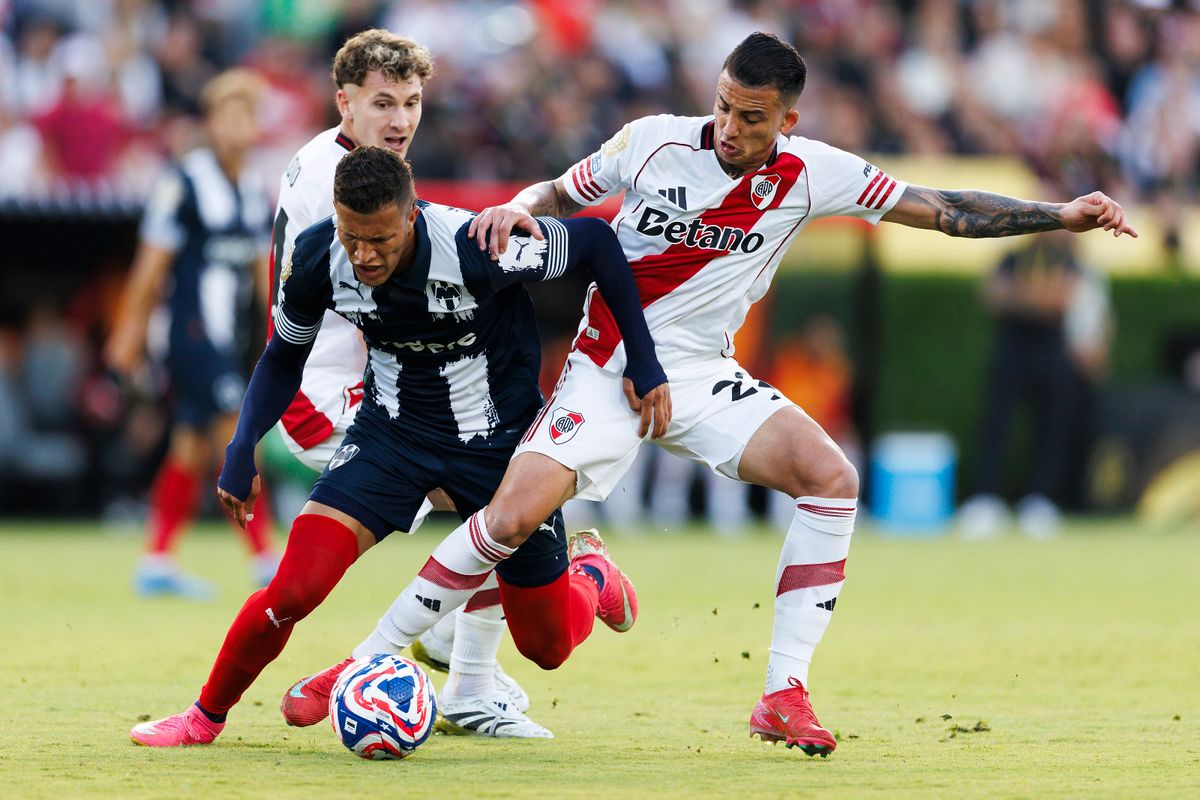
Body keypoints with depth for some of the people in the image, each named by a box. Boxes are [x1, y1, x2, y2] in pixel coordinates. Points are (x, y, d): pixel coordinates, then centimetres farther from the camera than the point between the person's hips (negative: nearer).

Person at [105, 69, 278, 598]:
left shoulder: (256, 196, 13)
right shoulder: (183, 184, -9)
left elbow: (266, 273, 19)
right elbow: (151, 265, -7)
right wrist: (129, 333, -6)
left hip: (228, 342, 8)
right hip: (193, 332, -8)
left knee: (192, 450, 9)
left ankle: (156, 563, 14)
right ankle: (265, 560, -12)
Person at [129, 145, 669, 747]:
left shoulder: (476, 248, -33)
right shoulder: (315, 258, -19)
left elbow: (595, 241, -17)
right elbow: (284, 356, 2)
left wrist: (643, 361, -16)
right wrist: (242, 449, -10)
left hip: (499, 439, -2)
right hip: (392, 428, 2)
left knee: (549, 645, 7)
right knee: (295, 589, -19)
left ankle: (588, 569, 43)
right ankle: (205, 718, 5)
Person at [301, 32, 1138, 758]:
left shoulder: (813, 173, -6)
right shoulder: (652, 143, -10)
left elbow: (938, 209, -2)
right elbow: (559, 193, 6)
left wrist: (1061, 214, -8)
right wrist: (515, 211, -16)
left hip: (704, 377, 3)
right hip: (609, 366, -3)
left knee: (831, 478, -19)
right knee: (511, 518, -21)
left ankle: (784, 695, -13)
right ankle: (368, 661, -6)